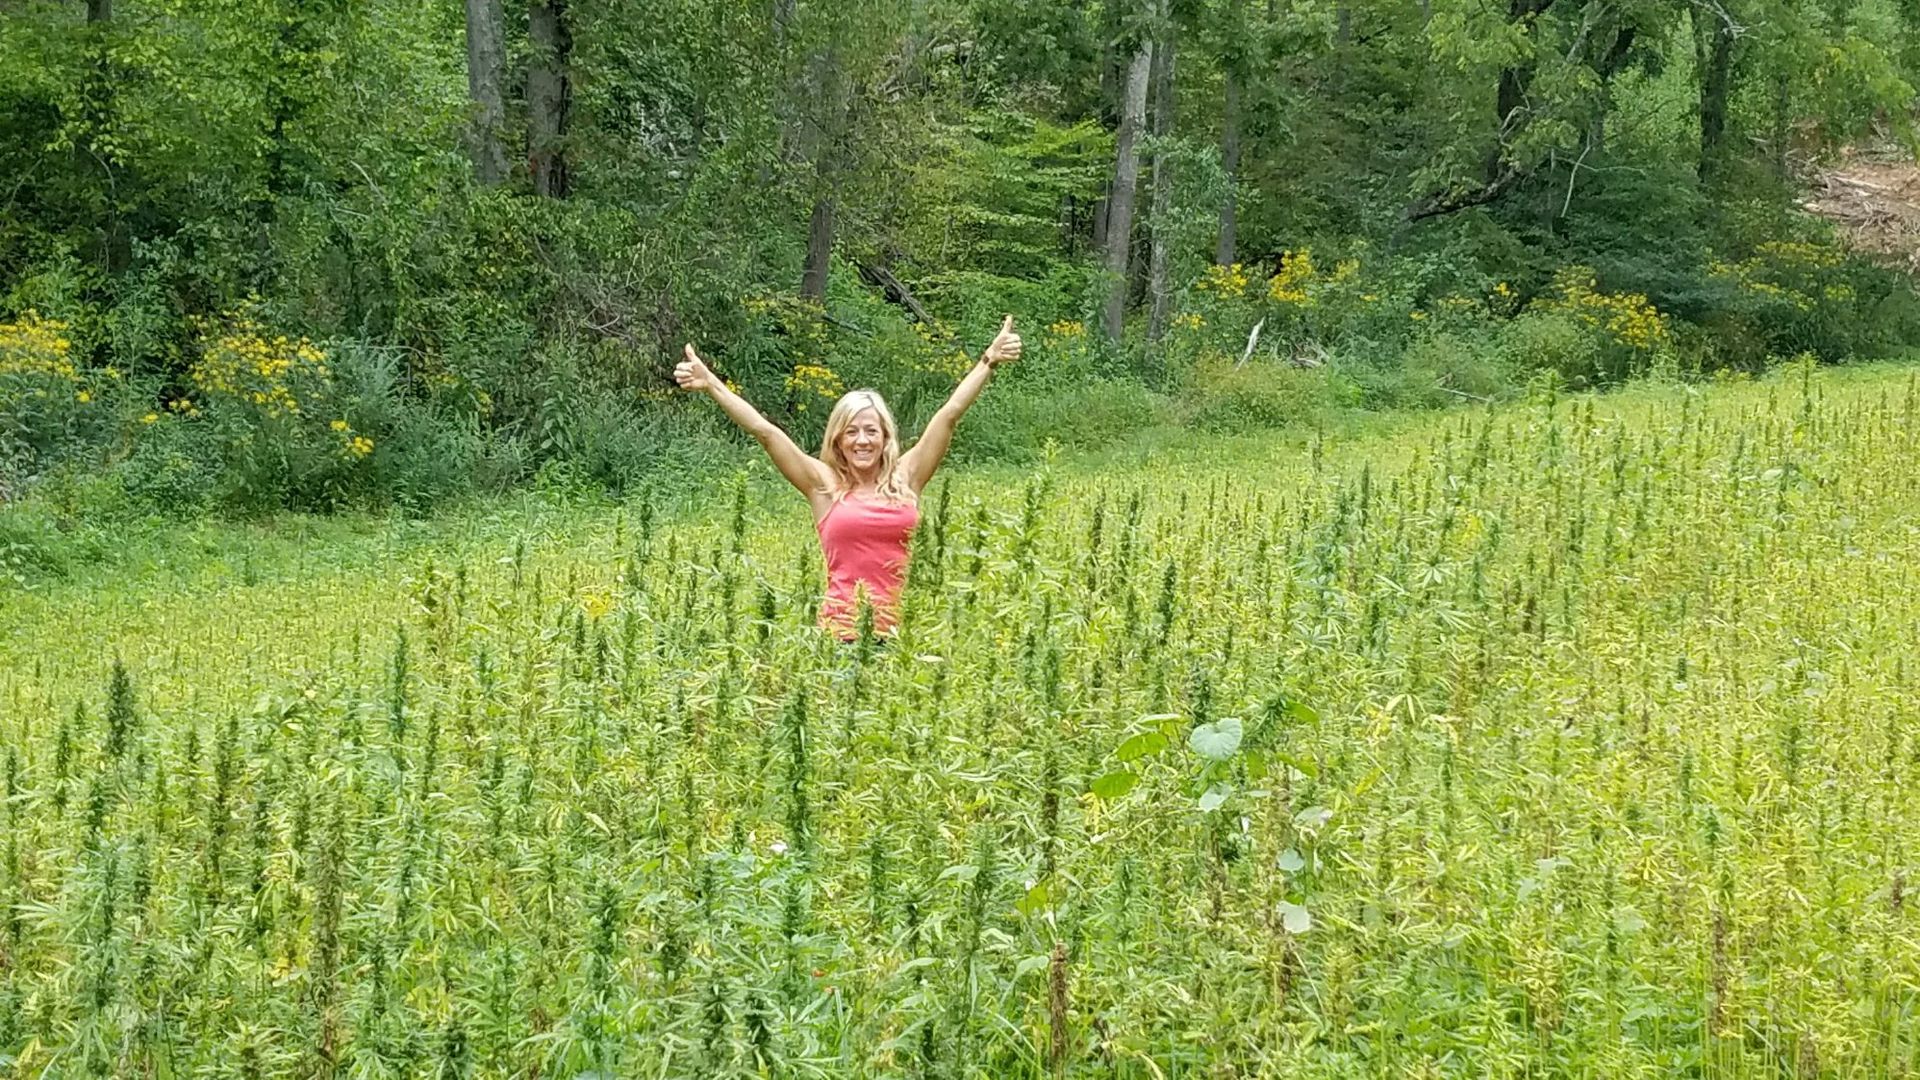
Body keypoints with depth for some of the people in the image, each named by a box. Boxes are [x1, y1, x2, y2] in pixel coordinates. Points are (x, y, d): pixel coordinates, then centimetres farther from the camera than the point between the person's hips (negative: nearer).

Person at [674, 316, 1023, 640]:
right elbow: (764, 430, 3)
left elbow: (950, 413, 10)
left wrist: (990, 360, 9)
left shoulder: (905, 479, 11)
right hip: (843, 630, -1)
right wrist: (710, 384, 0)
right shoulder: (825, 485, 7)